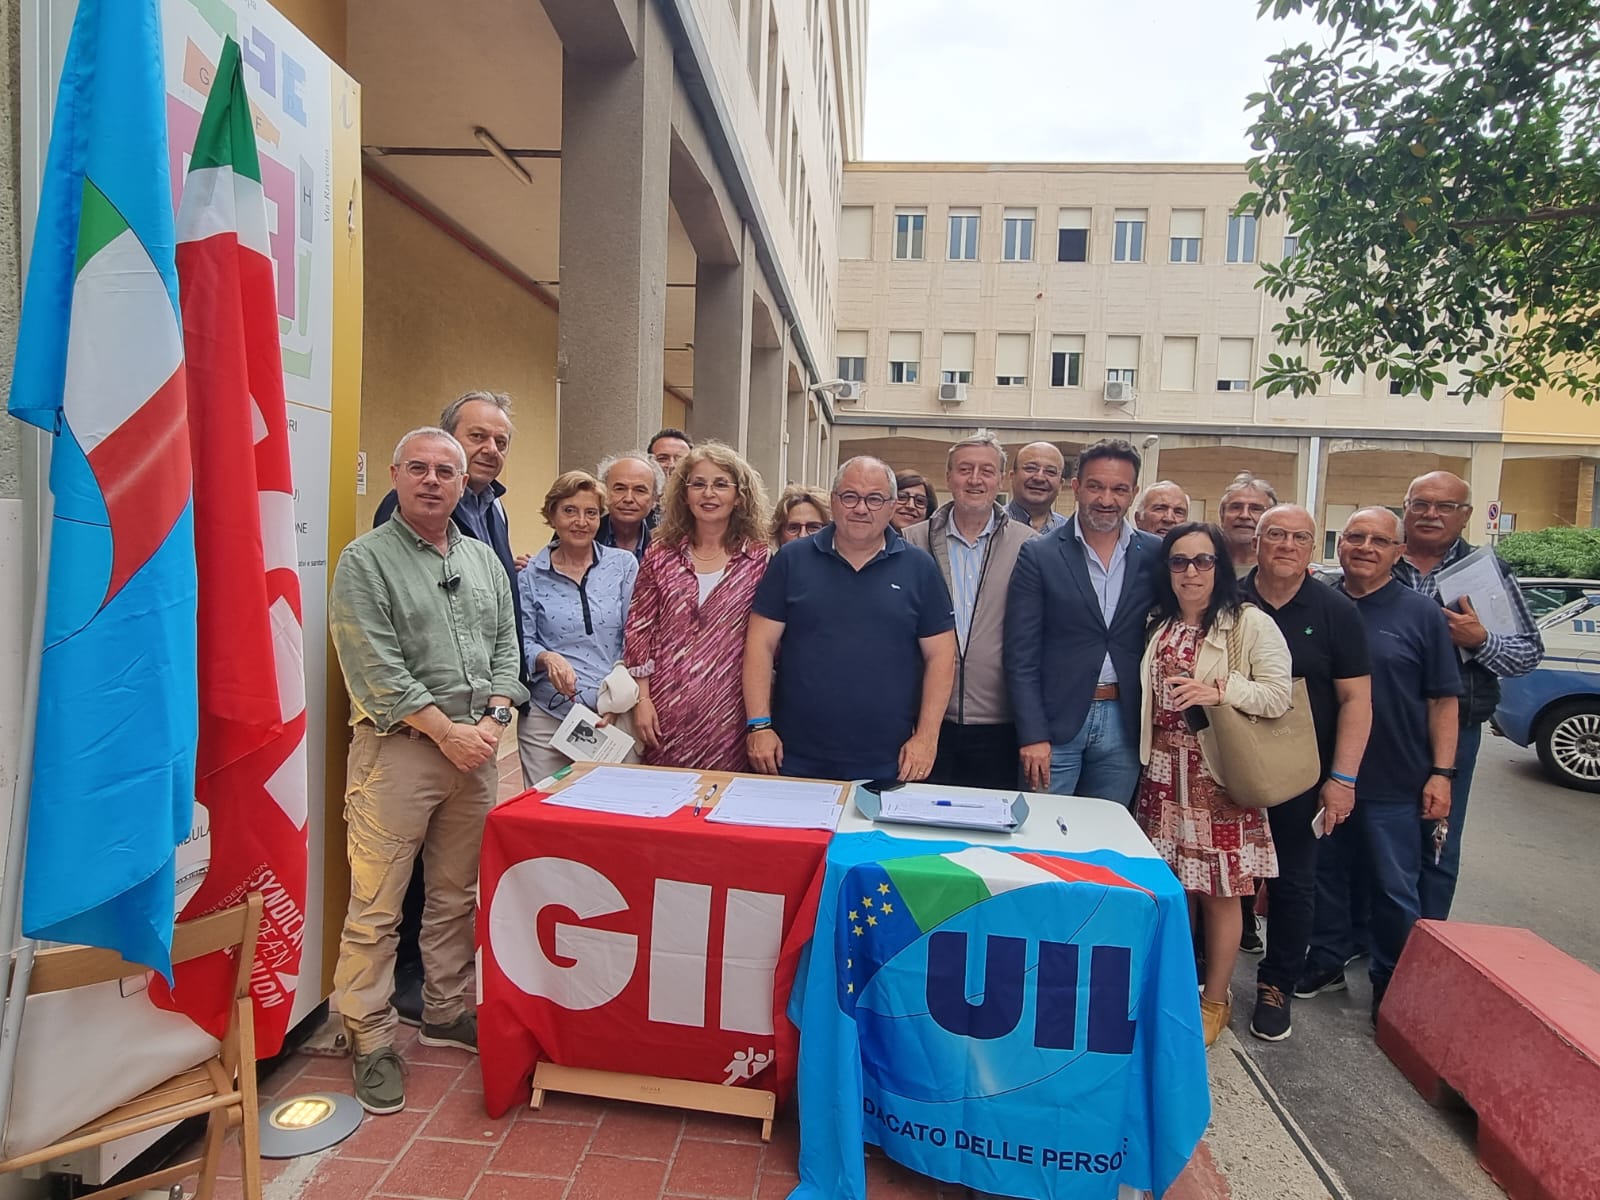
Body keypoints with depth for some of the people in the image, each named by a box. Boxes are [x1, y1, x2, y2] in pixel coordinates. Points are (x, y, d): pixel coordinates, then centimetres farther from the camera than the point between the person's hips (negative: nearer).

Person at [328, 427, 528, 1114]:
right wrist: (446, 730, -14)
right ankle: (371, 1039, 16)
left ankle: (446, 1011, 32)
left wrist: (493, 717, -3)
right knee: (376, 904, 0)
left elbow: (505, 646, 13)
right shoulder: (366, 560, -4)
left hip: (475, 744, 5)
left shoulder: (483, 560, 13)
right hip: (398, 747, -5)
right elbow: (375, 667, -12)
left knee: (457, 895, 16)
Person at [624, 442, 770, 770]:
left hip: (728, 710, -1)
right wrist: (642, 699, 0)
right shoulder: (660, 556, 4)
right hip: (667, 710, 1)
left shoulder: (758, 559, 0)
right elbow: (639, 630, 5)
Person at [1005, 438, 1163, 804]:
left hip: (1124, 723, 3)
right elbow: (1021, 655, -6)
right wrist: (1032, 734, -11)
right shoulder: (1038, 555, -4)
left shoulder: (1155, 555, 4)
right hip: (1055, 720, -2)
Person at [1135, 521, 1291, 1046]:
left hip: (1219, 774, -4)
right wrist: (1144, 755, 10)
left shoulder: (1251, 623, -5)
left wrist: (1219, 691, -24)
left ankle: (1214, 1000, 21)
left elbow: (1279, 693, -11)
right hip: (1163, 772, 5)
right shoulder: (1158, 625, 11)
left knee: (1218, 892, 4)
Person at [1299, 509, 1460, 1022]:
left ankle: (1392, 982, 26)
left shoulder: (1421, 613, -2)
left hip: (1394, 783, -2)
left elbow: (1443, 700, -2)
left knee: (1394, 889, 8)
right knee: (1325, 873, 15)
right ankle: (1327, 961, 32)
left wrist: (1441, 773, -7)